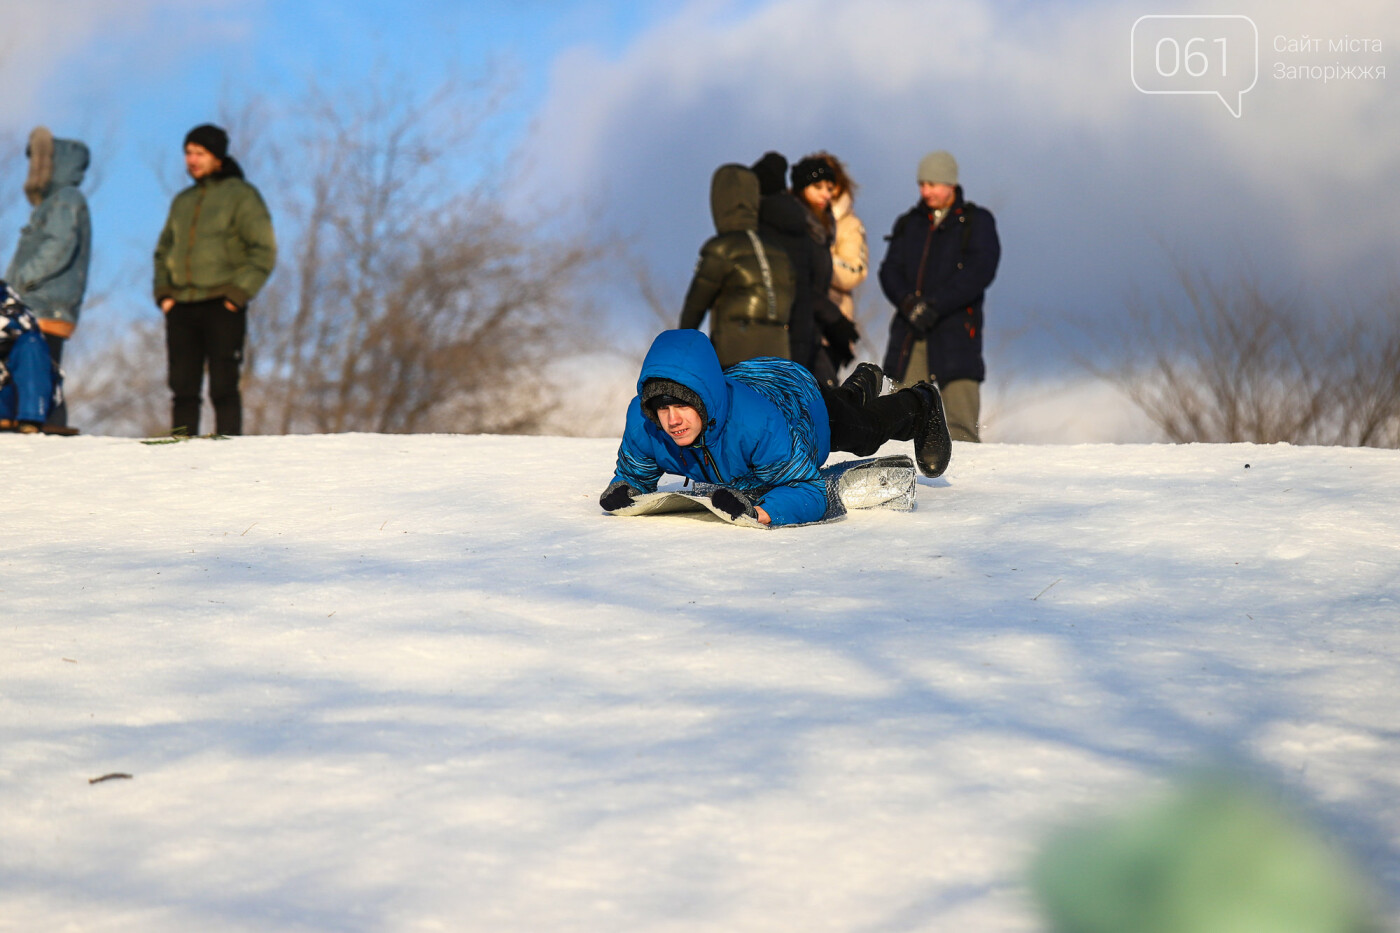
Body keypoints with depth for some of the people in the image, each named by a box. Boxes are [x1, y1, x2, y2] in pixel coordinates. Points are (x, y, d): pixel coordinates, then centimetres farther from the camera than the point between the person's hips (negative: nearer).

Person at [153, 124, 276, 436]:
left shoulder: (241, 195, 1)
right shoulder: (182, 201, 18)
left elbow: (263, 252, -4)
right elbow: (164, 251, 26)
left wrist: (237, 293, -12)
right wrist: (163, 291, 10)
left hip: (221, 307, -5)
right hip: (181, 308, 5)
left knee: (223, 387, -8)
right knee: (183, 389, 2)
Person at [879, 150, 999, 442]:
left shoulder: (977, 222, 6)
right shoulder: (908, 225, 18)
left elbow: (979, 272, -6)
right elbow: (890, 271, 9)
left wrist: (935, 306, -15)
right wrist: (908, 303, -13)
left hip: (956, 333, -4)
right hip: (909, 336, 4)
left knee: (959, 425, -12)